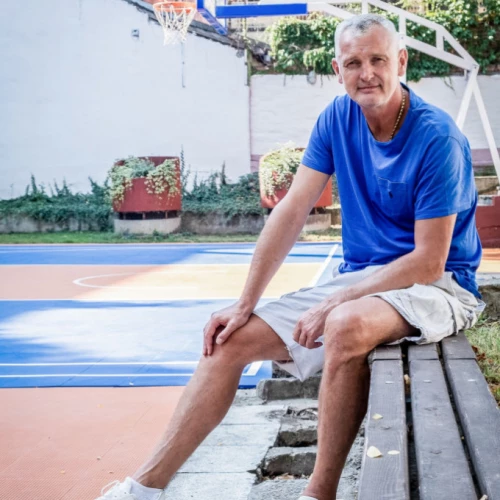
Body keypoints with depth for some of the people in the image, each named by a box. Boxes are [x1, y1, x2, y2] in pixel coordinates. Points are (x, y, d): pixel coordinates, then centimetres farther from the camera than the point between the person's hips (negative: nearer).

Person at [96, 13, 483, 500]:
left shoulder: (437, 138, -19)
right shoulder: (337, 118, -1)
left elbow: (428, 263, -20)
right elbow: (291, 212, -2)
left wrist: (337, 301, -22)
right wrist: (245, 303, -7)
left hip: (437, 286, -6)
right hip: (357, 277, 7)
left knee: (347, 324, -39)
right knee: (231, 339, -2)